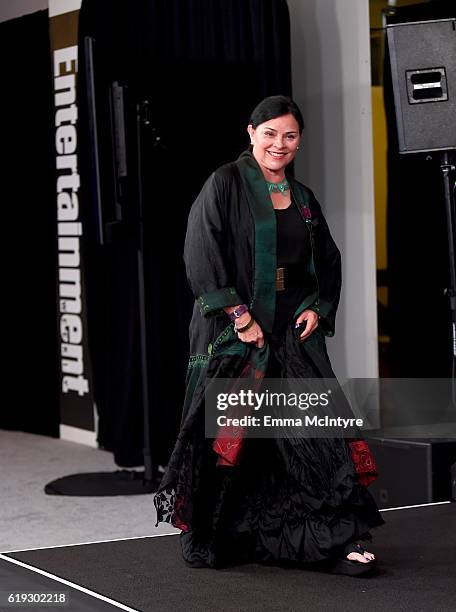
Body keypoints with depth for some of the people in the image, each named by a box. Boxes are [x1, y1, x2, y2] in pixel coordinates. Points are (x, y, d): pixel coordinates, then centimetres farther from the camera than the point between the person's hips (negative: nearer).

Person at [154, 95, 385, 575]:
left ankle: (333, 540, -3)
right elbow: (201, 253, -12)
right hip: (235, 334, -5)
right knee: (231, 437, -1)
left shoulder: (304, 199, 15)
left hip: (295, 334, 5)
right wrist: (239, 315, -16)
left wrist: (318, 309, 2)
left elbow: (329, 263, 20)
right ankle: (211, 539, 12)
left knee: (314, 430, -3)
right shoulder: (225, 184, -3)